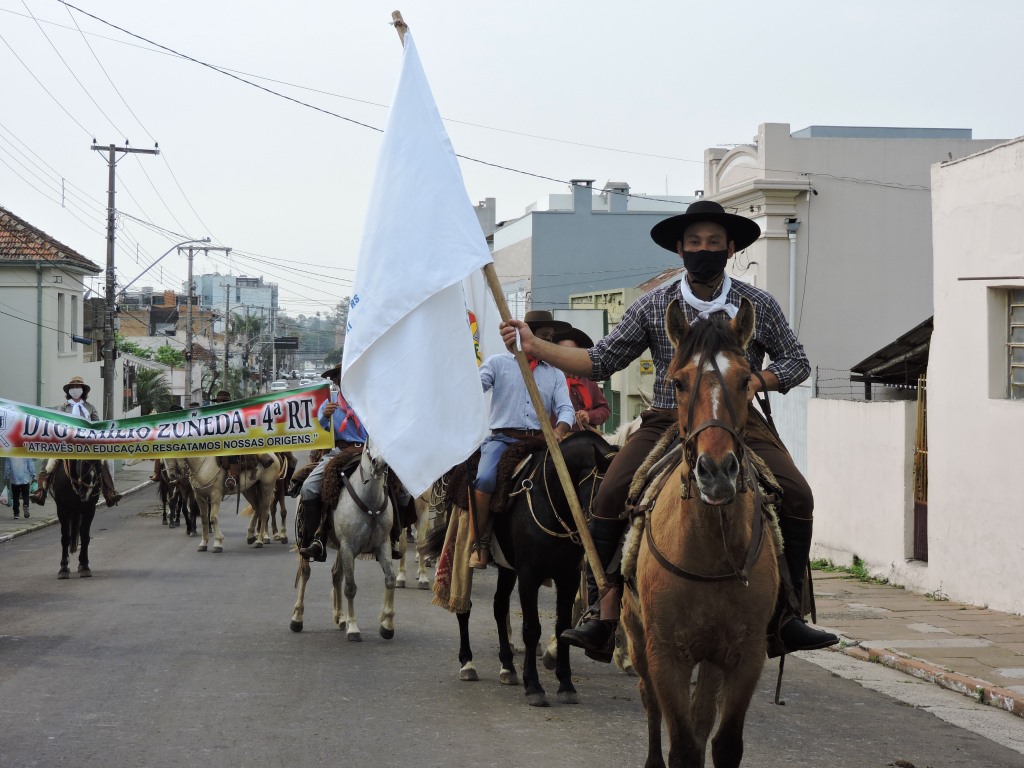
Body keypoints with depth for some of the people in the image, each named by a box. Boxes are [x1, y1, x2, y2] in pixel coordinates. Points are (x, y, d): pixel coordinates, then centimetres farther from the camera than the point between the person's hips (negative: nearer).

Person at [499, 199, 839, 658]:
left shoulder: (758, 305, 5)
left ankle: (787, 617, -10)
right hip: (667, 423, 0)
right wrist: (535, 346, -3)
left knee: (797, 497, -21)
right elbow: (601, 362, 5)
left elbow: (797, 362, 13)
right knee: (610, 497, -22)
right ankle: (604, 616, -15)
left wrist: (757, 381, -8)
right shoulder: (653, 307, 5)